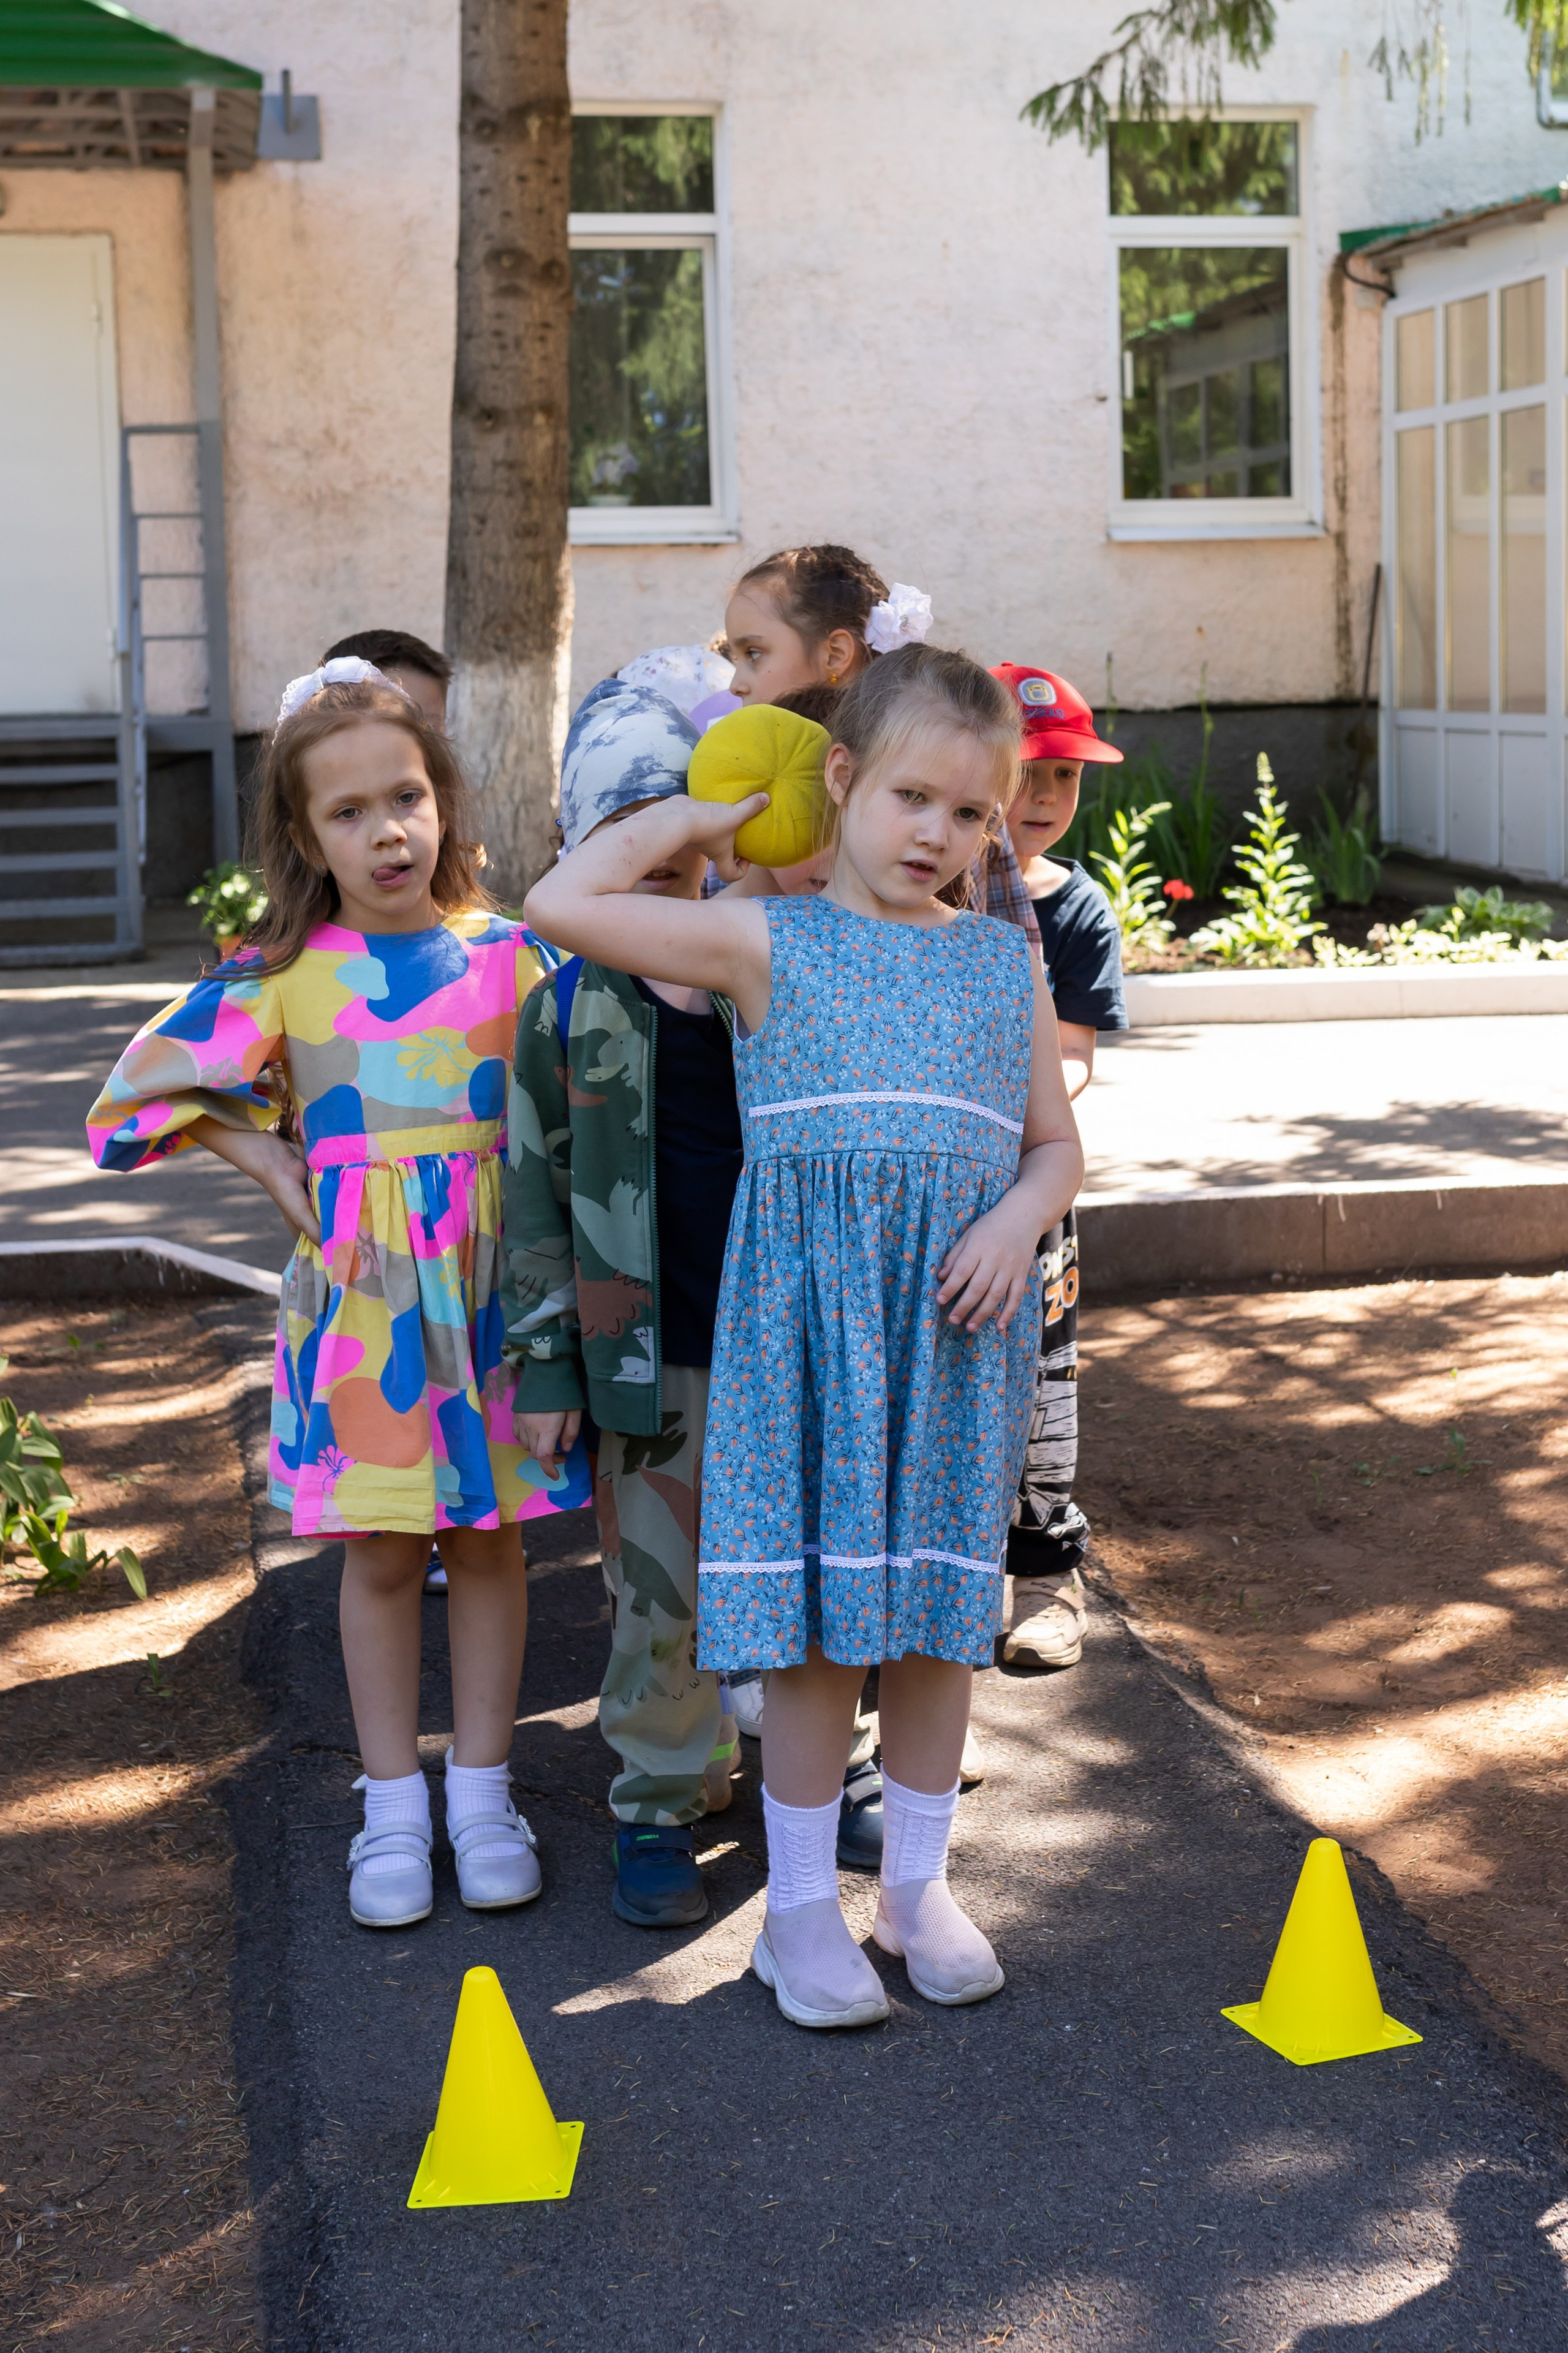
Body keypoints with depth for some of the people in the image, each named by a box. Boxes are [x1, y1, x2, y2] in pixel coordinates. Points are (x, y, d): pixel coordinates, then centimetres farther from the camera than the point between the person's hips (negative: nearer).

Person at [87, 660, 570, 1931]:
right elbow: (152, 1085, 2)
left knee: (488, 1536, 9)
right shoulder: (283, 974, -5)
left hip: (489, 1290, 1)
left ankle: (481, 1792, 22)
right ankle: (394, 1807, 19)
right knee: (382, 1552, 7)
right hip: (358, 1295, -1)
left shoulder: (508, 953, -2)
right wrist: (275, 1166, -3)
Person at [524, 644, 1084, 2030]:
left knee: (940, 1605, 9)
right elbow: (563, 904, -5)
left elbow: (1055, 1143, 16)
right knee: (819, 1614, 0)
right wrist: (696, 816, 4)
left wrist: (1019, 1220, -5)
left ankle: (918, 1884, 25)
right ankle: (802, 1906, 14)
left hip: (959, 1314, 3)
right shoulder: (769, 943, 3)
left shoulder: (1006, 965, 12)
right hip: (807, 1306, -3)